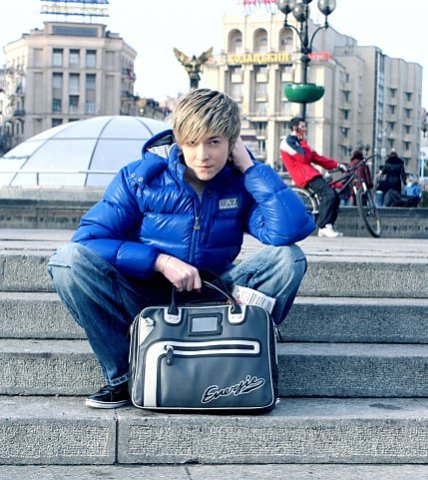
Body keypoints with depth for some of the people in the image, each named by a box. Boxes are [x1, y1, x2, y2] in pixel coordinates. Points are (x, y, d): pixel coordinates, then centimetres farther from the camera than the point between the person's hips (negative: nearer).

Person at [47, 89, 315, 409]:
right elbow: (89, 238, -15)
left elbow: (291, 229, -25)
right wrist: (160, 261, -24)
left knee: (288, 258, -19)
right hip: (146, 301, -1)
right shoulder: (140, 177, -9)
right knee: (70, 260, -26)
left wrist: (250, 166, -18)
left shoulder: (242, 183, -6)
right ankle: (122, 376, -17)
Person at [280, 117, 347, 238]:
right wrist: (304, 144, 3)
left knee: (335, 197, 1)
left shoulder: (298, 142, 28)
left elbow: (316, 158, 22)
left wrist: (337, 165, 14)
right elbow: (304, 158, -15)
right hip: (305, 176, -10)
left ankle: (327, 227, 0)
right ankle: (324, 226, -24)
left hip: (311, 174, 10)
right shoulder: (289, 141, -3)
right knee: (329, 194, -24)